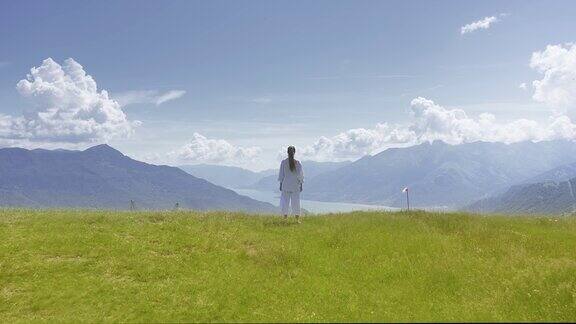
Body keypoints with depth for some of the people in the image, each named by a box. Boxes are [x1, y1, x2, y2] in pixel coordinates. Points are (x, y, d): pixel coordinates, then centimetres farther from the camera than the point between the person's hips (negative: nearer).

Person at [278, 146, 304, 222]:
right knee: (296, 202, 5)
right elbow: (300, 174, -2)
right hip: (295, 185, 0)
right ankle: (297, 219, 6)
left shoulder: (283, 162, -4)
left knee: (285, 201, 8)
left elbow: (281, 174, 0)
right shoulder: (297, 162, -5)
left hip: (285, 185, 0)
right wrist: (301, 185, 6)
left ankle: (285, 218, 9)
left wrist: (281, 184, 8)